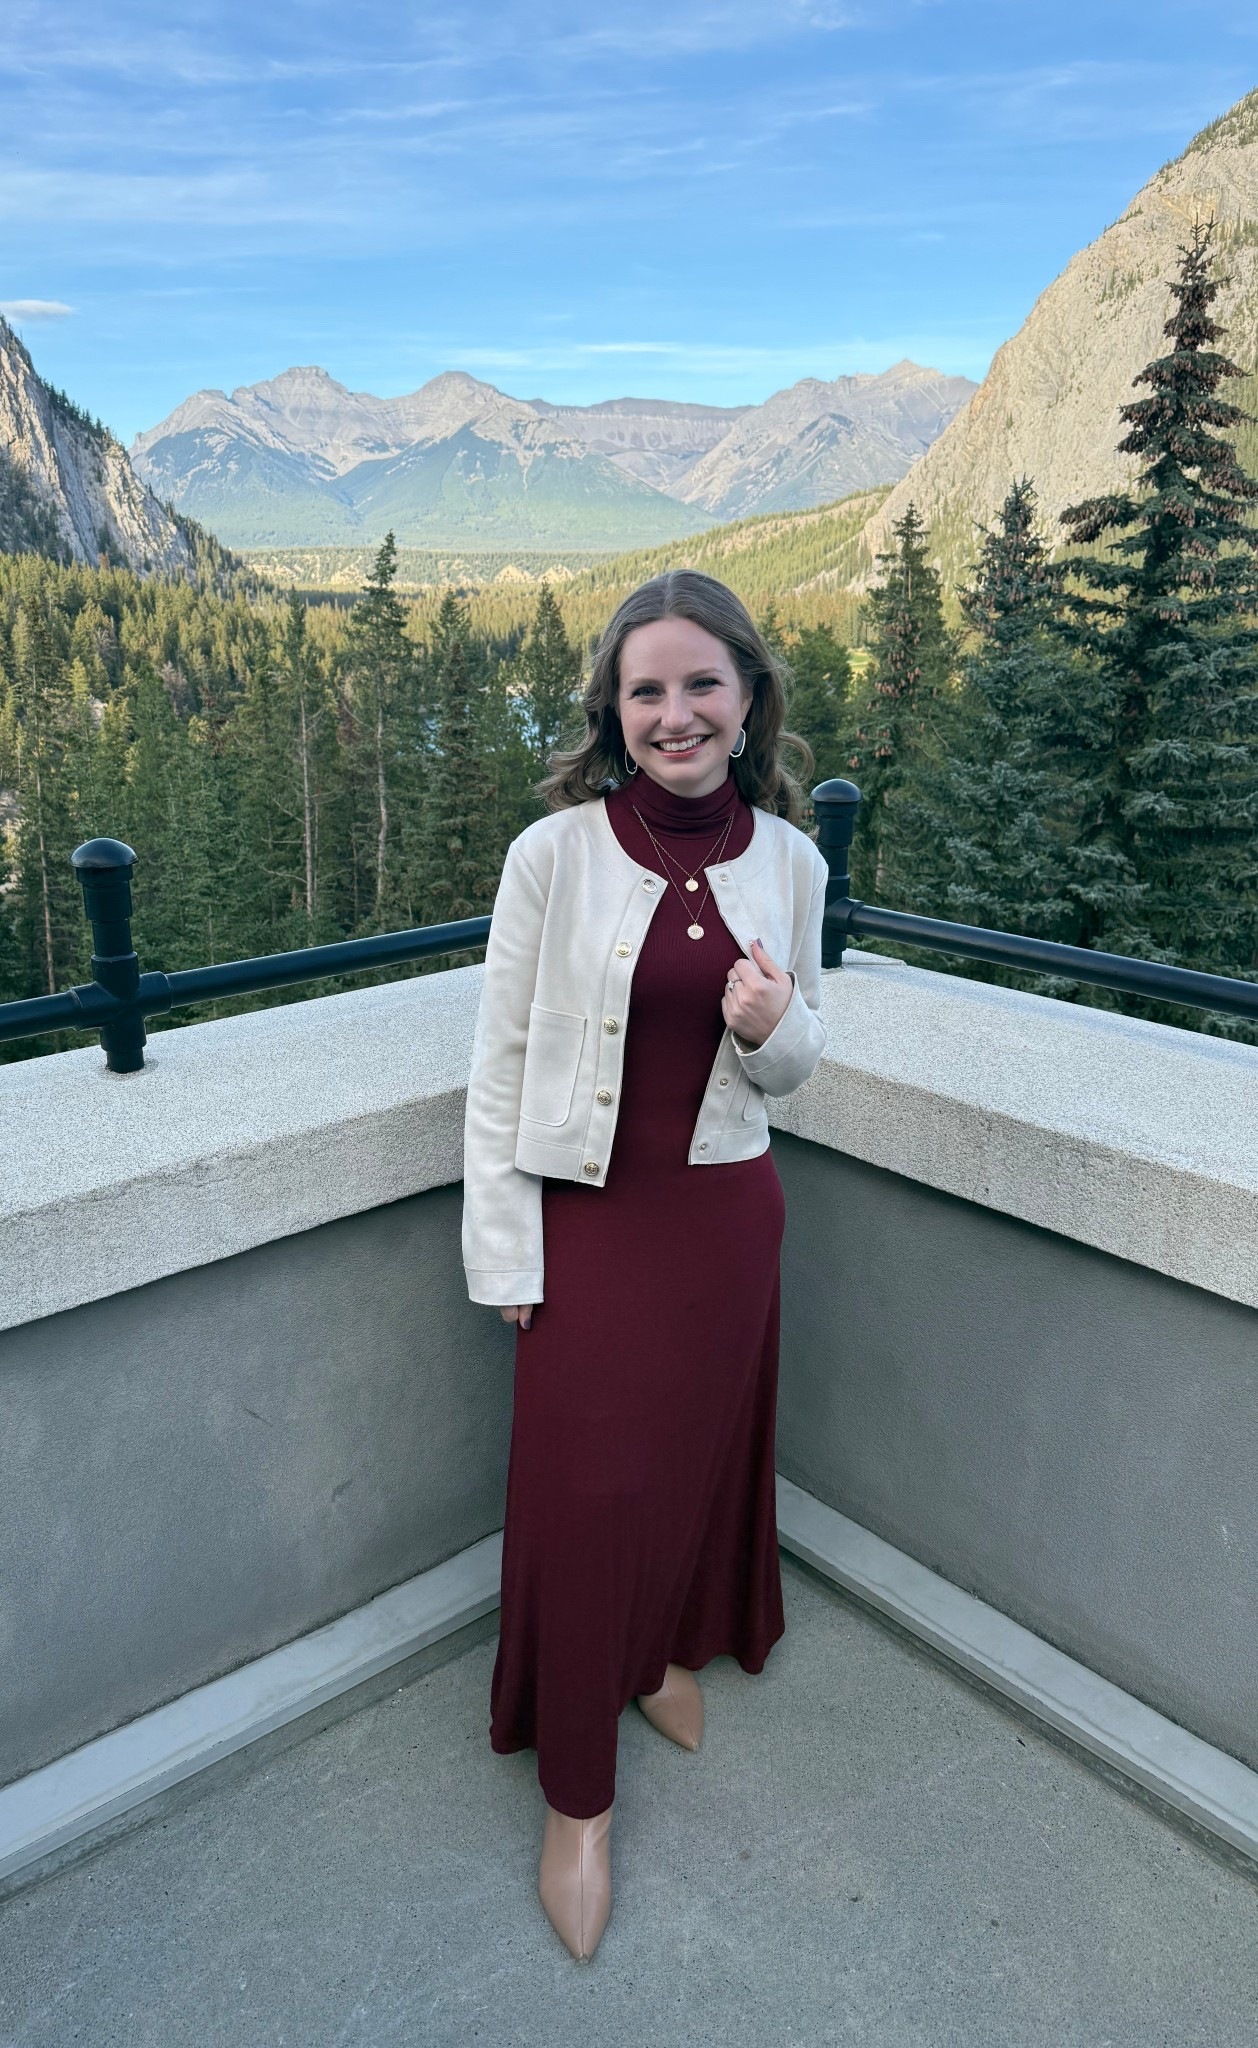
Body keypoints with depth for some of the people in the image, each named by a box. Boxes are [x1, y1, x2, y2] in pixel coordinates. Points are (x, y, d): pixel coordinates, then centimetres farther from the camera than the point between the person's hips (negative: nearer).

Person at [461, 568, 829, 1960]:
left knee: (698, 1455, 21)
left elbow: (793, 1066, 7)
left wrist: (772, 1028, -17)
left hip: (726, 1216, 4)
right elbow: (499, 1062, -8)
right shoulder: (554, 853, -13)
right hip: (585, 1218, -3)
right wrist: (504, 1256, -7)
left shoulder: (789, 861, -3)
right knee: (581, 1491, 7)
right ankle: (577, 1796, 31)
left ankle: (667, 1647, 53)